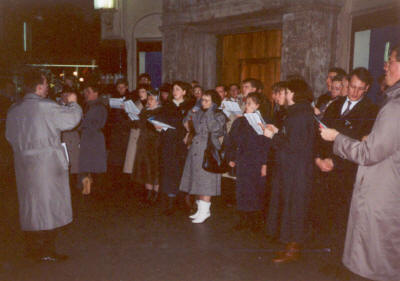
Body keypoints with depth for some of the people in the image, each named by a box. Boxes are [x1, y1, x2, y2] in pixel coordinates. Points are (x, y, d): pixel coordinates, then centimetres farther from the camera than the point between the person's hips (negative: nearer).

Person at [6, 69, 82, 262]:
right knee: (49, 205, 2)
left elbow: (10, 136, 13)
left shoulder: (14, 110, 6)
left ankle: (32, 248, 26)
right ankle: (46, 252, 7)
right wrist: (72, 102, 8)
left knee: (29, 205, 15)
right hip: (47, 164, -7)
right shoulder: (46, 107, -16)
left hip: (24, 164, 7)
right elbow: (72, 118, -10)